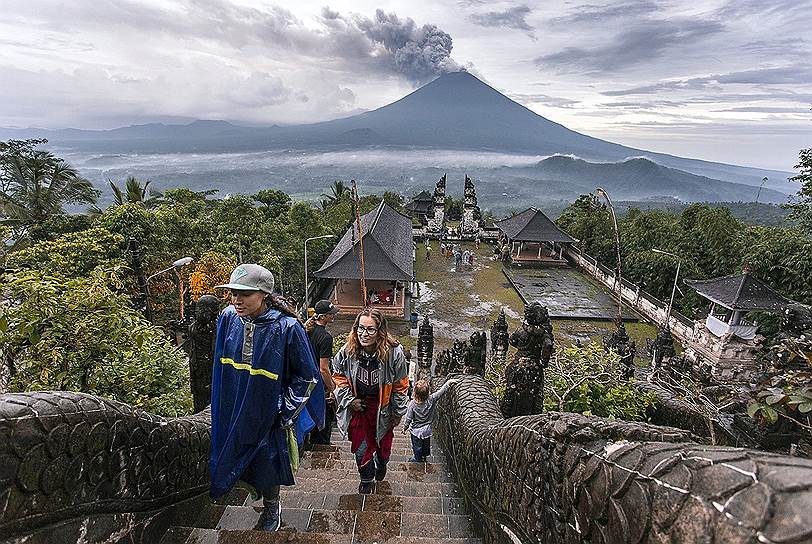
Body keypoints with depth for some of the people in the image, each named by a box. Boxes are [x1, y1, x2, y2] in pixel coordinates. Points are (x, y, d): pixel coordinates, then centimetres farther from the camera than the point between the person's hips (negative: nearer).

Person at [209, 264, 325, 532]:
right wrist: (221, 407, 13)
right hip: (233, 412, 4)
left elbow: (307, 377, -13)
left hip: (268, 415, -4)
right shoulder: (228, 318, -10)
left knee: (266, 463, 13)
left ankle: (271, 509, 45)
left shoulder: (287, 327, -25)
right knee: (237, 459, 19)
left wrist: (285, 414, -11)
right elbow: (221, 365, 9)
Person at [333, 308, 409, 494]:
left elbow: (400, 385, -13)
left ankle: (381, 464, 56)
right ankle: (367, 478, 39)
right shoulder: (347, 350, -23)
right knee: (360, 444, 9)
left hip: (382, 407, 0)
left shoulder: (394, 352, -28)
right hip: (357, 405, 1)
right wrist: (350, 400, -9)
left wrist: (398, 412, -3)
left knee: (383, 443, 20)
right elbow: (339, 376, -2)